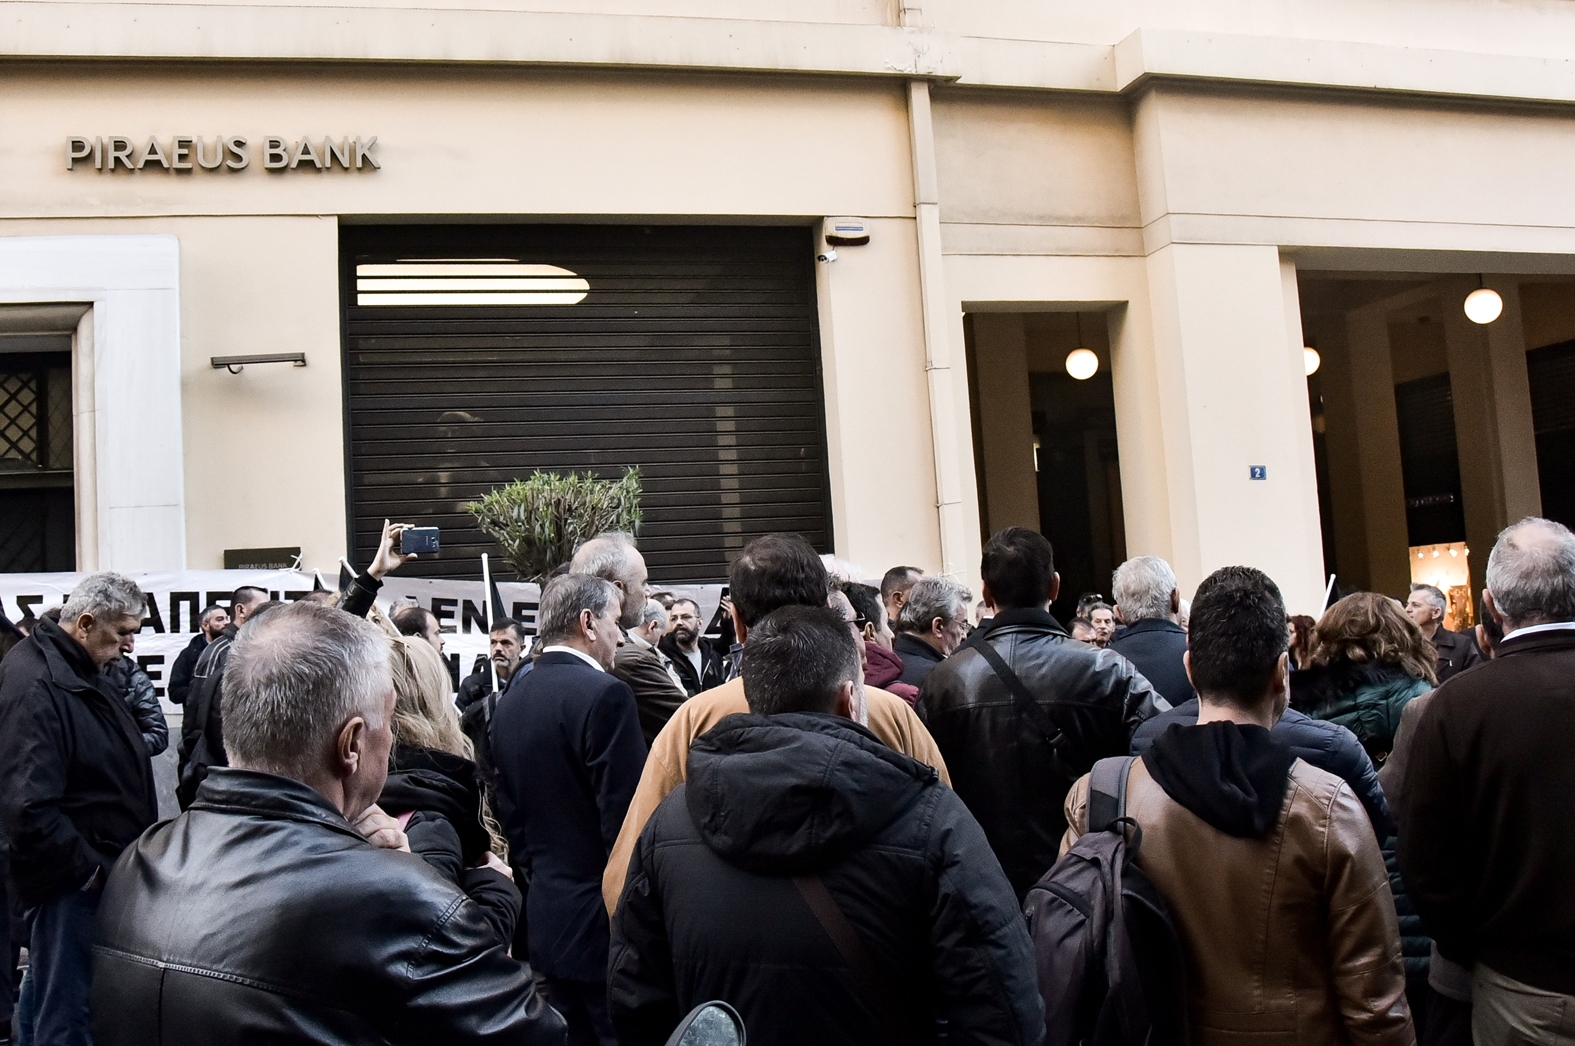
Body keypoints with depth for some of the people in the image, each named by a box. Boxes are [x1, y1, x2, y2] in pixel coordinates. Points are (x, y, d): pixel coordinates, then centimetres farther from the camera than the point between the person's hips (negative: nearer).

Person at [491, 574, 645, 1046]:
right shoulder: (604, 694, -16)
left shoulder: (510, 702, 9)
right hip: (602, 920, -8)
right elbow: (627, 815, -18)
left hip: (546, 918, 8)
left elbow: (510, 813, 13)